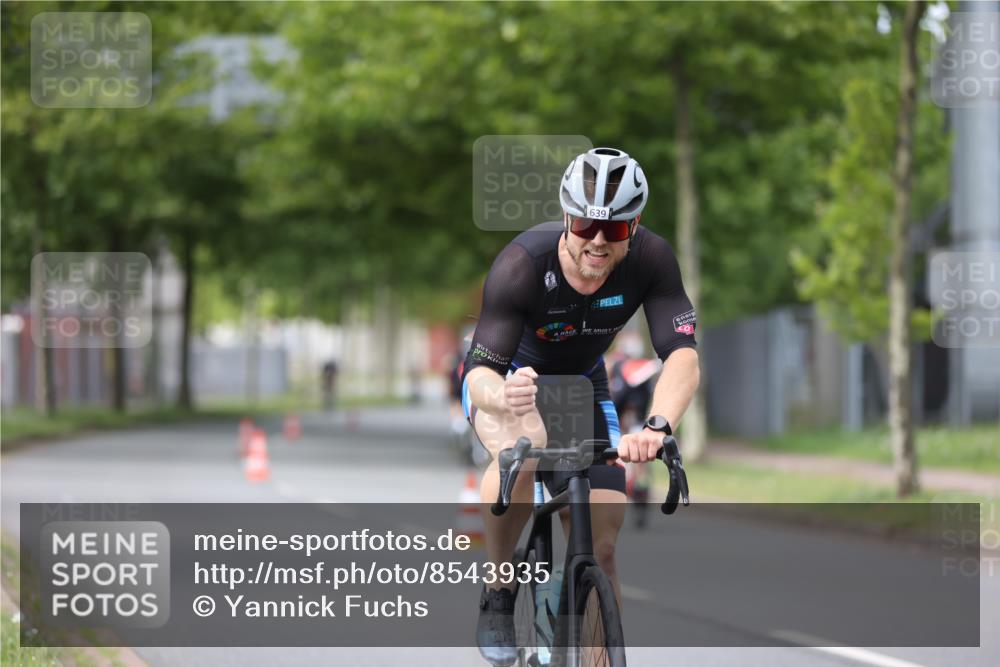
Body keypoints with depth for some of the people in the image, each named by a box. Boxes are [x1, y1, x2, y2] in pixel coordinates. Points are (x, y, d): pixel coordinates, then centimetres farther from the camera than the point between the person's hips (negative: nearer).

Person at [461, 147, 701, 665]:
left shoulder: (651, 259, -27)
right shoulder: (521, 264, -35)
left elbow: (683, 356, -36)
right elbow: (479, 373, -38)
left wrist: (656, 426, -56)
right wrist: (503, 397, -63)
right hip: (507, 381, -3)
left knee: (600, 548, -7)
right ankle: (497, 597, -18)